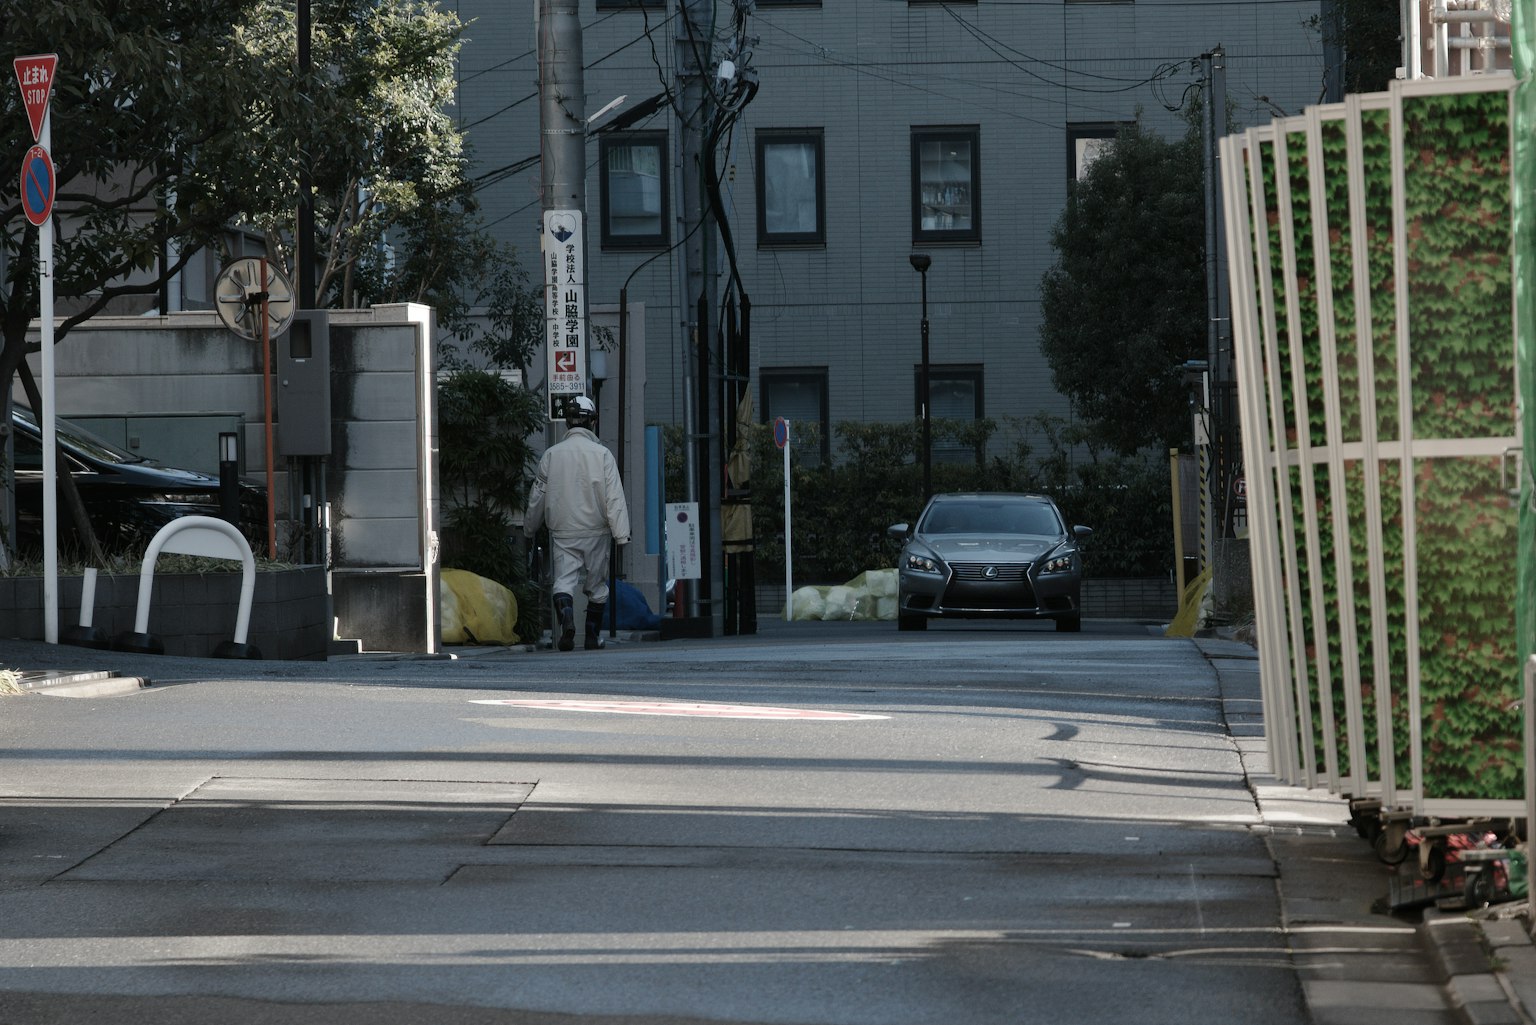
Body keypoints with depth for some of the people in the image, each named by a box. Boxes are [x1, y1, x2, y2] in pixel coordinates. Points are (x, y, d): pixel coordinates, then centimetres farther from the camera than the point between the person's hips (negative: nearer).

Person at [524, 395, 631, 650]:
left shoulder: (551, 454, 3)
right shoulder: (602, 454, -5)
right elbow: (614, 497, -10)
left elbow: (538, 496, 11)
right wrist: (621, 533, -12)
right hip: (595, 532, -1)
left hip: (562, 532, 1)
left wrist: (529, 527, 25)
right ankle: (593, 636, 18)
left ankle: (567, 622, -30)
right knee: (596, 586, 12)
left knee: (563, 580, -4)